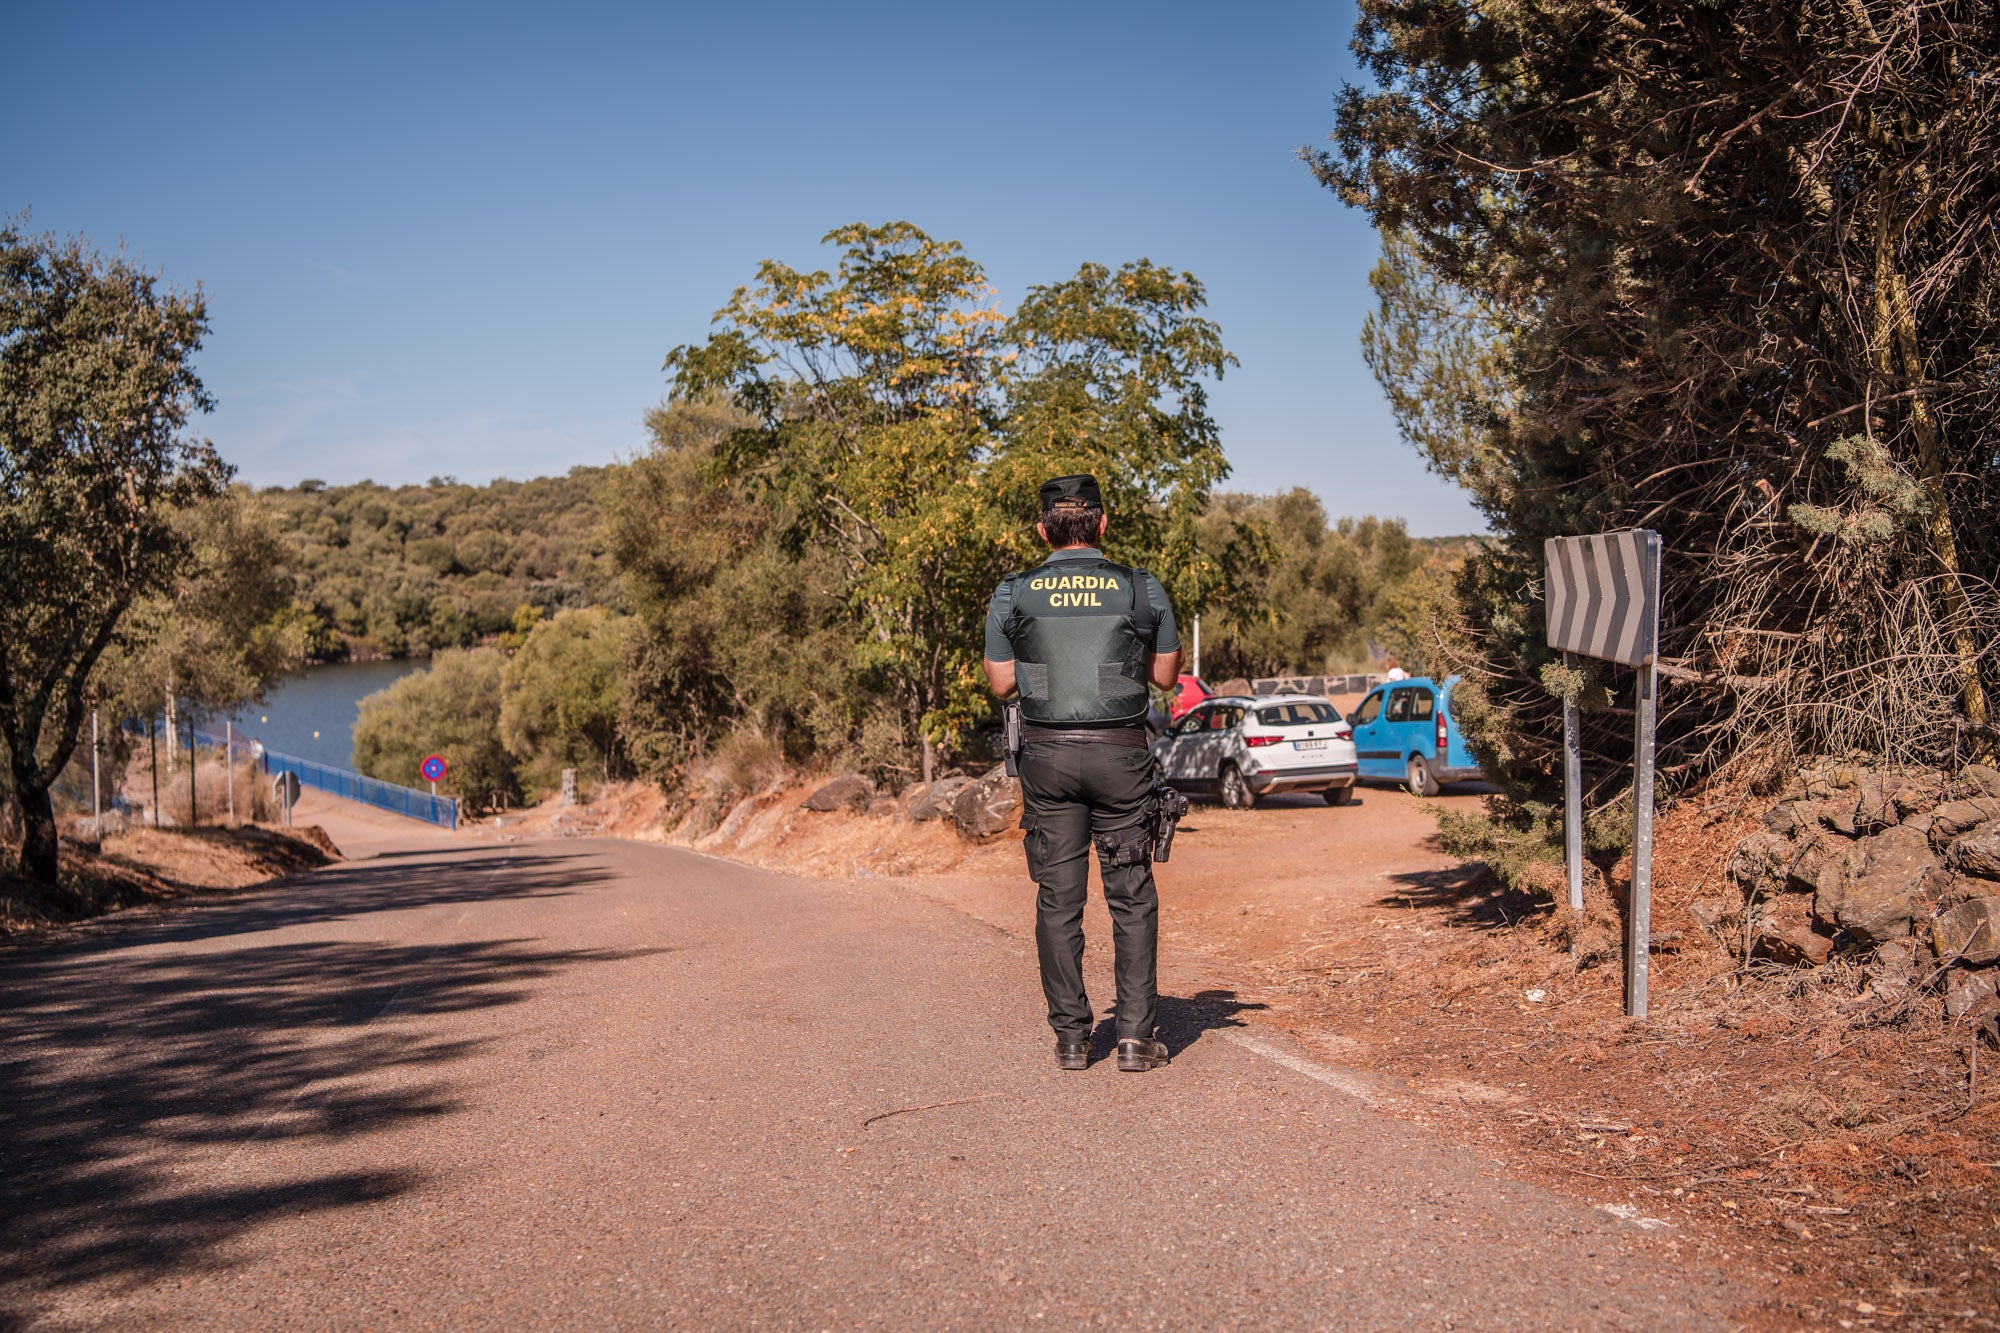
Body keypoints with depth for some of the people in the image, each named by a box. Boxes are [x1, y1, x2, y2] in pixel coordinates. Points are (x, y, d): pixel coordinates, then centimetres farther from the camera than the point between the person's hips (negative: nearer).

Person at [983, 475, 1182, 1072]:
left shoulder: (1013, 595, -1)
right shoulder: (1143, 590, -1)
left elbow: (1002, 683, 5)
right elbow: (1166, 674, 8)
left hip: (1047, 755, 1)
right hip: (1121, 755, -1)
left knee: (1058, 899, 7)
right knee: (1132, 898, 7)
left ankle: (1071, 1037, 10)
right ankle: (1136, 1035, 4)